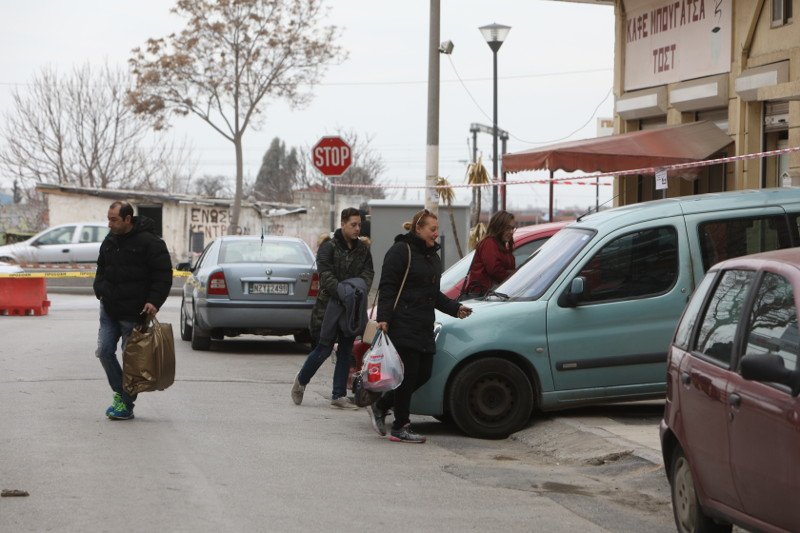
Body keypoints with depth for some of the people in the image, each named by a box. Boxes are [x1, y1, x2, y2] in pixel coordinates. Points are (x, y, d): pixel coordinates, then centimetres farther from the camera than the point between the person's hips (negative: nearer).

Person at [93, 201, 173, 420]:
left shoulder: (149, 242, -11)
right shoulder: (110, 241, 11)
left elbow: (163, 275, -10)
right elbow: (101, 269, 25)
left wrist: (154, 301, -18)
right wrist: (100, 290, 9)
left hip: (134, 312, -7)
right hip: (109, 309, 7)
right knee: (104, 351, 1)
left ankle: (126, 405, 9)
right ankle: (119, 392, 18)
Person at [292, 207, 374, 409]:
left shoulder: (363, 248, 10)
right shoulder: (329, 246, -8)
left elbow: (368, 272, 3)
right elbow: (325, 274, -16)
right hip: (330, 305, -6)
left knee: (346, 352, 7)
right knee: (324, 349, -3)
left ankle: (339, 395, 12)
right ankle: (300, 382, 20)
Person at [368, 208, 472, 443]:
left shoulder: (432, 255, 21)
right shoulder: (401, 251, -6)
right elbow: (387, 287, -11)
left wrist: (455, 308, 14)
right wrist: (383, 318, -20)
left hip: (424, 327, 9)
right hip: (403, 325, -9)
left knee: (423, 374, 5)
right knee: (408, 375, -7)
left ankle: (380, 407, 20)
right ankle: (400, 428, 1)